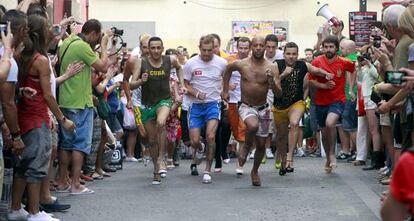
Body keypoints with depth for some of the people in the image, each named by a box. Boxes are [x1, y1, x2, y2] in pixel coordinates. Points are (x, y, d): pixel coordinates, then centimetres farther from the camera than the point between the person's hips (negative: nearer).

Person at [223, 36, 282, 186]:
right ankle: (246, 146, -3)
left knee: (261, 144, 9)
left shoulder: (272, 67, -8)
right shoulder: (241, 64, -8)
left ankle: (255, 171, 35)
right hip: (246, 106, -2)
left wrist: (271, 81, -29)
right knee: (253, 126, -35)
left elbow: (278, 93, -11)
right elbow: (228, 69, 16)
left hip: (263, 108, 2)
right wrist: (225, 90, 15)